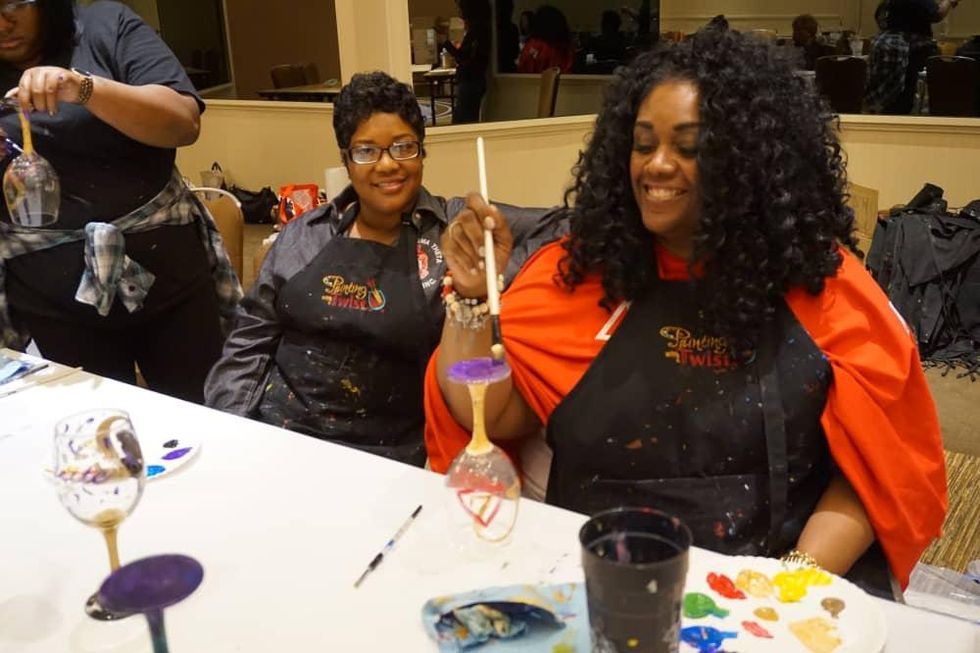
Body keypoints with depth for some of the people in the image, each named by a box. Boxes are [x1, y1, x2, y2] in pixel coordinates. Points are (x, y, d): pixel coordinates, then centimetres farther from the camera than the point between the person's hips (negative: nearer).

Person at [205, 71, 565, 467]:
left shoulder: (458, 227, 0)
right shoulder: (304, 235, 11)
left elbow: (554, 230, -10)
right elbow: (250, 341, 12)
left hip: (382, 455, -2)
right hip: (271, 429, 3)